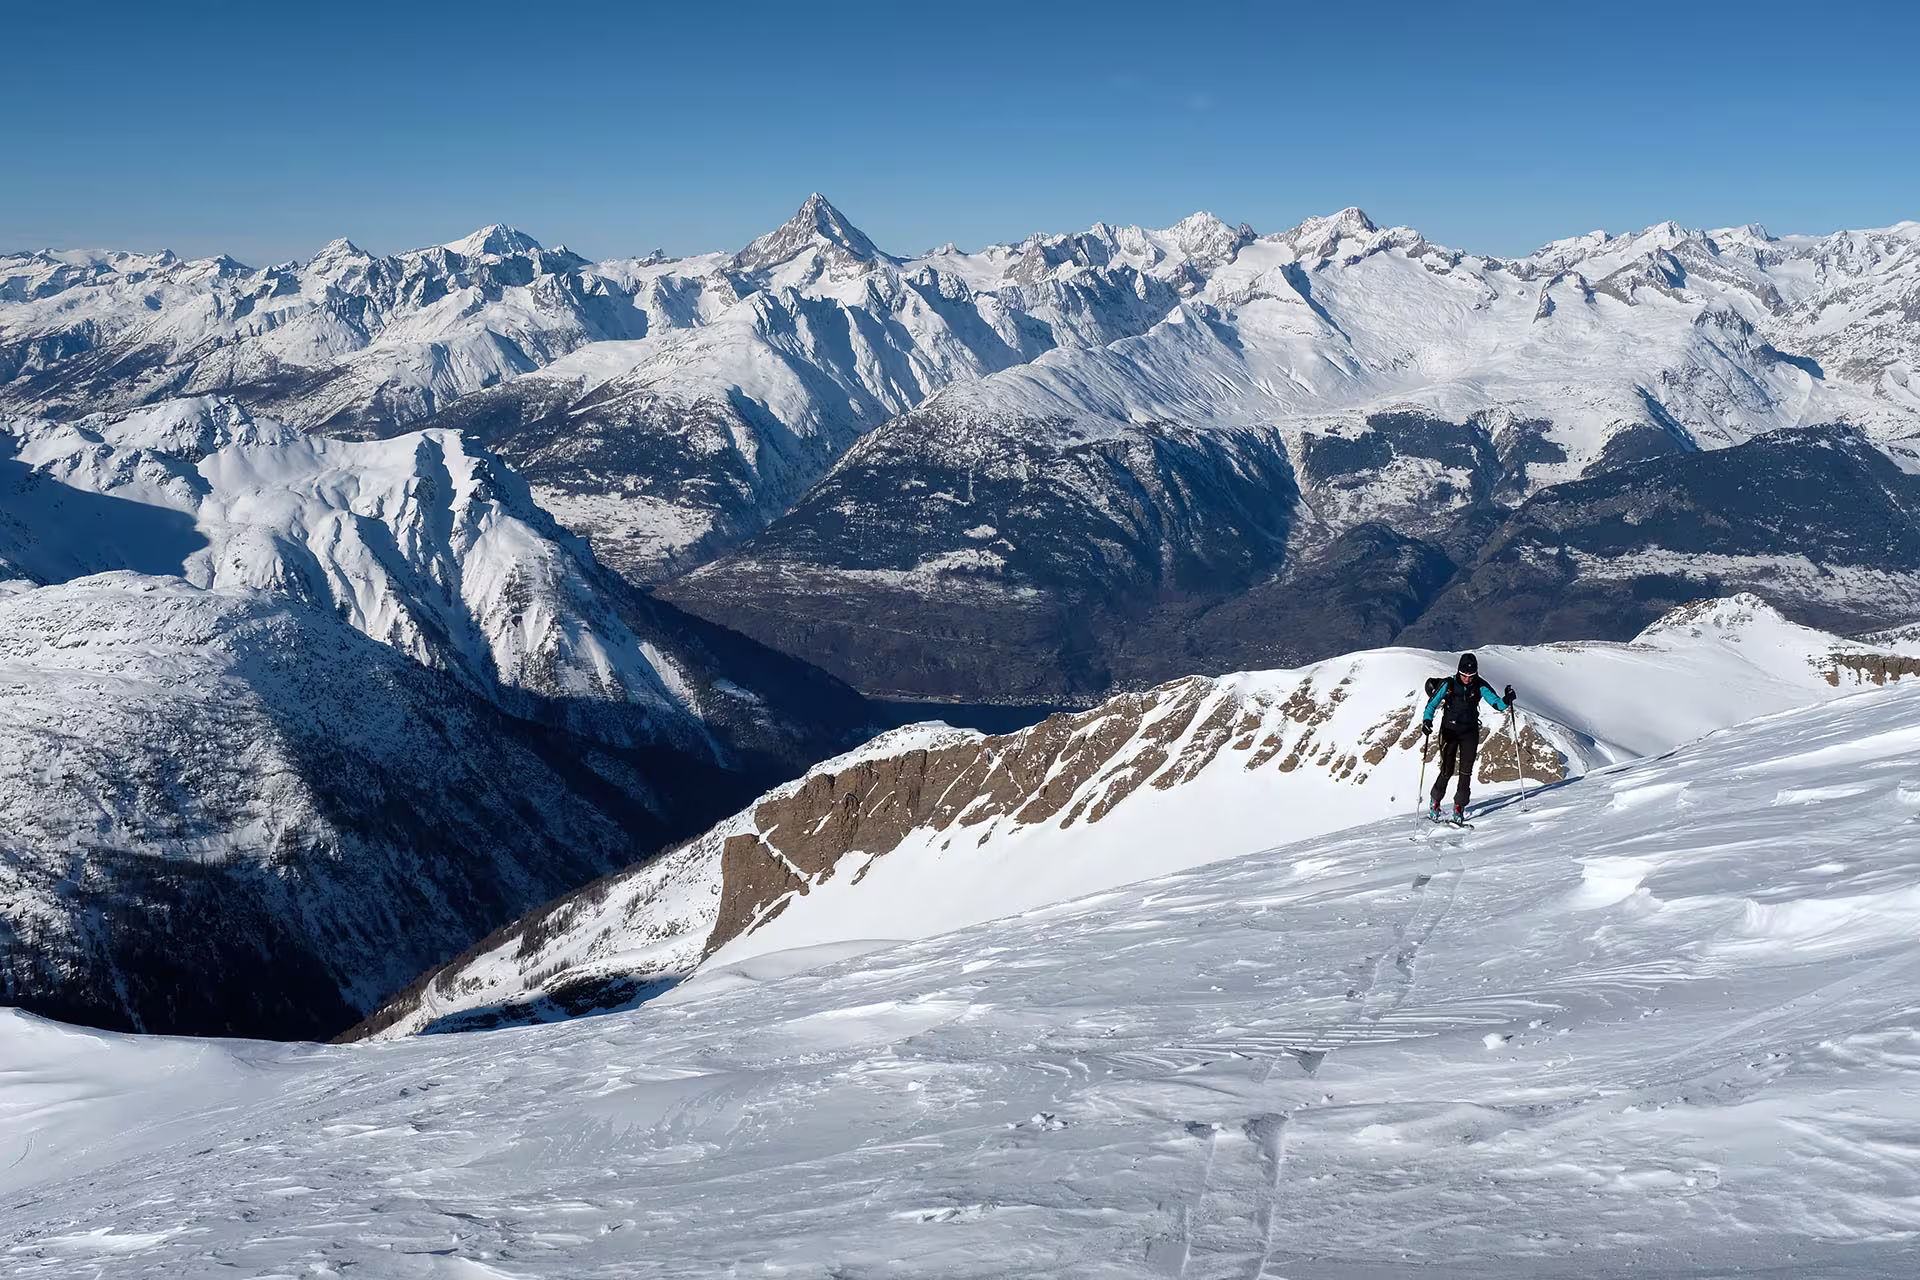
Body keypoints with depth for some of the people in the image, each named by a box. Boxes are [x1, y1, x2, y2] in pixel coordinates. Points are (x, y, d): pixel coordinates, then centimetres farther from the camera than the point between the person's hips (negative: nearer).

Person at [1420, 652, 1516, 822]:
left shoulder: (1480, 686, -9)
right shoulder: (1448, 684, -13)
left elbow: (1497, 703, -12)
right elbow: (1432, 703, -10)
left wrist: (1506, 700, -34)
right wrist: (1427, 720, -27)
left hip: (1470, 732, 1)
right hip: (1449, 731, -1)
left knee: (1466, 771, -4)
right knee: (1447, 771, -1)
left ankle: (1459, 807, 7)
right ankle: (1434, 802, 21)